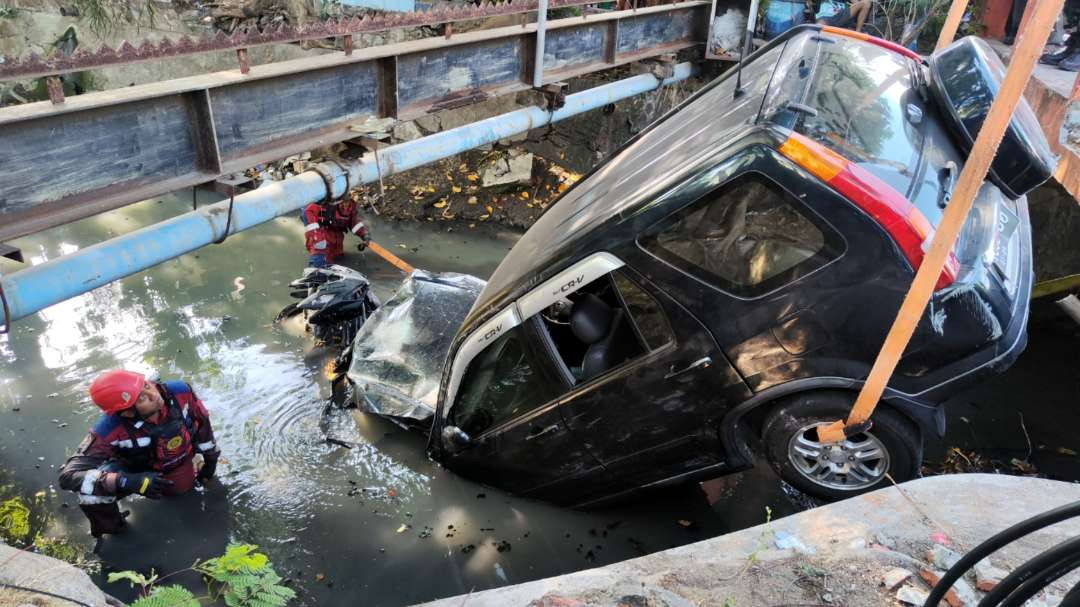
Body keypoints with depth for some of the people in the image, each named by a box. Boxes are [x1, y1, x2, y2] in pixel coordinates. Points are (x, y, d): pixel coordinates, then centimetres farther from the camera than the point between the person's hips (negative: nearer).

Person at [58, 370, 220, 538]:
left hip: (179, 461, 3)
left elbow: (202, 420, -12)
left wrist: (211, 458, 1)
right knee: (92, 494, -26)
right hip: (138, 469, -3)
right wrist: (128, 482, -49)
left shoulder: (180, 392, -33)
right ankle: (111, 530, 6)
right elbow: (69, 475, -39)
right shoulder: (109, 430, -41)